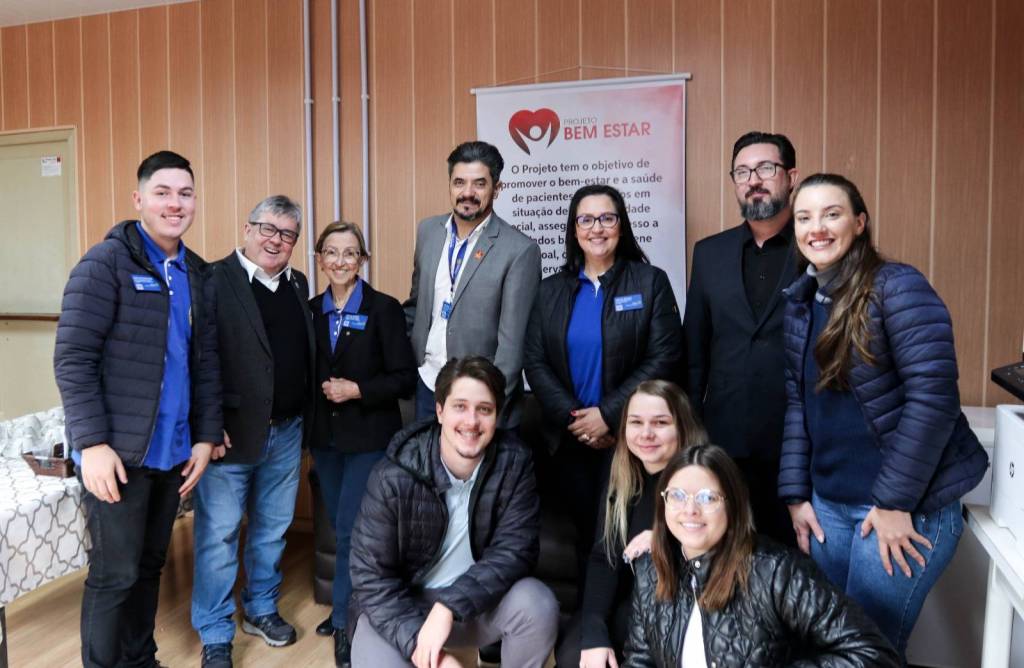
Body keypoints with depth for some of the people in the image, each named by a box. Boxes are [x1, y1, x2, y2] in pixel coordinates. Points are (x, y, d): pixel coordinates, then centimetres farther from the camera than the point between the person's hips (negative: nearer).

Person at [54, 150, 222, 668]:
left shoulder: (196, 273, 10)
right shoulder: (107, 262, -8)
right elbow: (72, 359, -12)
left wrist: (206, 435, 7)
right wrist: (92, 443, -17)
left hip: (173, 451, 6)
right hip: (117, 452, -5)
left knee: (150, 565, 16)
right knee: (116, 573, 3)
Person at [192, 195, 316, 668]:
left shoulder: (298, 284, 9)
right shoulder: (214, 281, -11)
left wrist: (305, 421, 7)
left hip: (287, 433, 6)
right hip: (232, 432, -6)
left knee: (272, 528, 18)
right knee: (218, 534, 7)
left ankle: (261, 609, 37)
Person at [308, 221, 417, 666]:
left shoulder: (384, 308, -10)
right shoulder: (311, 310, 4)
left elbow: (405, 378, -12)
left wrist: (357, 390, -20)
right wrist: (319, 389, -4)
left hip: (369, 437, -5)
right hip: (325, 435, 5)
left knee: (351, 529, -4)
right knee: (339, 528, 16)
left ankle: (347, 622, 14)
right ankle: (349, 606, 35)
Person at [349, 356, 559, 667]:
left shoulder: (515, 462, -15)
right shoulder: (393, 477, -21)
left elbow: (515, 549, -17)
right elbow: (371, 577, -18)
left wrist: (450, 607, -30)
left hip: (479, 601, 1)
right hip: (404, 604, -1)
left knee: (538, 604, -26)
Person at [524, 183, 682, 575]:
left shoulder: (650, 282, 1)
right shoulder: (551, 290, 9)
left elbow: (664, 358, -8)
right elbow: (535, 362, 3)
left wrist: (608, 415, -14)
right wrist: (574, 419, -10)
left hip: (628, 436, -2)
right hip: (570, 440, 3)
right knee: (588, 532, 10)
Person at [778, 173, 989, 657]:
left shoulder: (897, 287, -13)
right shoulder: (799, 301, 6)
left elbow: (933, 397, -18)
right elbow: (796, 403, 7)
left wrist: (895, 501, -17)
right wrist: (794, 494, 4)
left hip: (908, 504, -6)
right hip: (828, 503, 6)